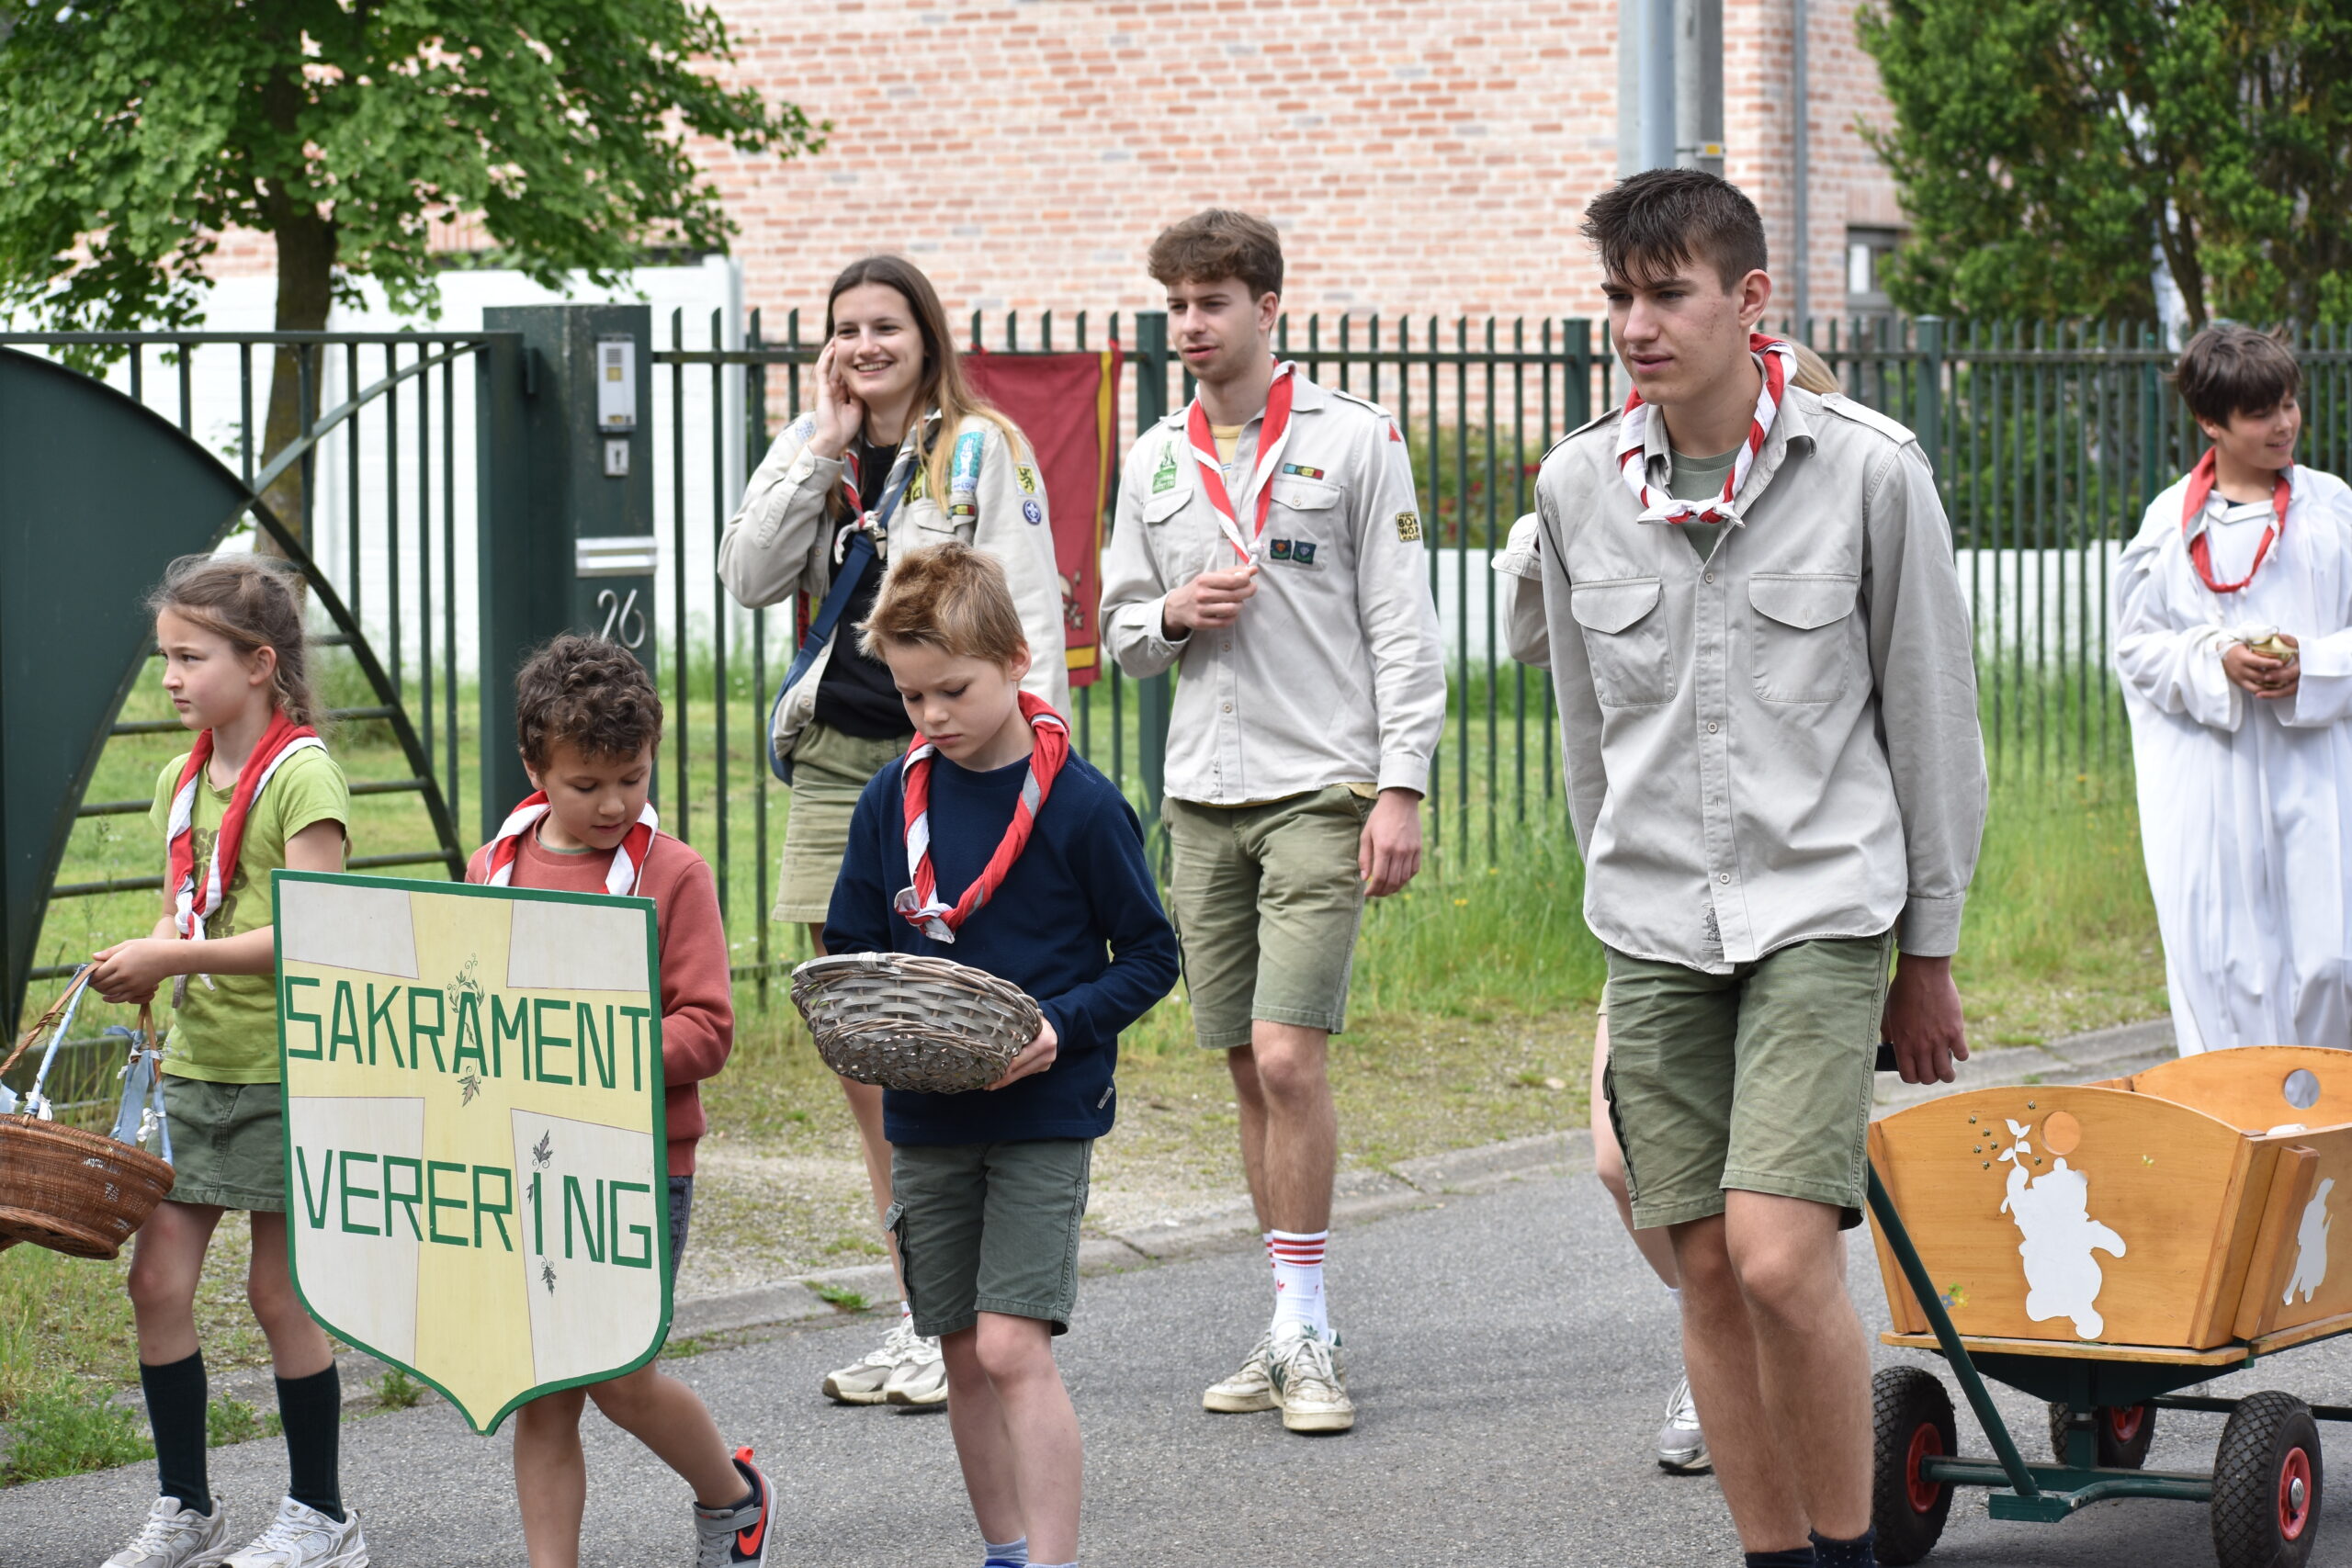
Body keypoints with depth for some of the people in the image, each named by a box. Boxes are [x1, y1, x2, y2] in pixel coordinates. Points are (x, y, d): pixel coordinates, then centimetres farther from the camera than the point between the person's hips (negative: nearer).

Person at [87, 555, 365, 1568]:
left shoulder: (301, 775, -13)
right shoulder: (181, 782, 10)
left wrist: (176, 956, -22)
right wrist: (147, 962, -4)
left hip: (282, 1066, -7)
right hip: (195, 1063, 7)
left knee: (279, 1291, 1)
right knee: (157, 1276, 3)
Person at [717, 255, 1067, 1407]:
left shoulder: (983, 449, -3)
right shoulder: (810, 450, 13)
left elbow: (1032, 620, -6)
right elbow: (749, 577, 0)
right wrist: (825, 449, -5)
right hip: (834, 762, 6)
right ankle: (917, 1318, 16)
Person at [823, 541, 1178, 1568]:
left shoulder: (1080, 804, -10)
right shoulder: (893, 799, 3)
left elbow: (1149, 955, -4)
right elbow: (850, 947, 12)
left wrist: (1062, 1028, -19)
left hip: (1044, 1113, -5)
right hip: (927, 1117, 5)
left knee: (1014, 1347, -14)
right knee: (963, 1356, 11)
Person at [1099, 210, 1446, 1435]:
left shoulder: (1351, 440, -1)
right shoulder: (1154, 462, 13)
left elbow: (1401, 626, -3)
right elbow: (1119, 631, 19)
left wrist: (1401, 787, -10)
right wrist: (1173, 615, -5)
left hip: (1321, 786, -5)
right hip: (1203, 792, 5)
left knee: (1288, 1057, -14)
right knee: (1248, 1069, 7)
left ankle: (1306, 1329, -8)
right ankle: (1294, 1324, 15)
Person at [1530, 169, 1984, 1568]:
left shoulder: (1869, 470, -6)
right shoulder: (1579, 485, 3)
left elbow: (1932, 718, 1)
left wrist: (1930, 951, 4)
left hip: (1822, 912, -4)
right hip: (1657, 930, 4)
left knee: (1782, 1260, -16)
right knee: (1709, 1272, 2)